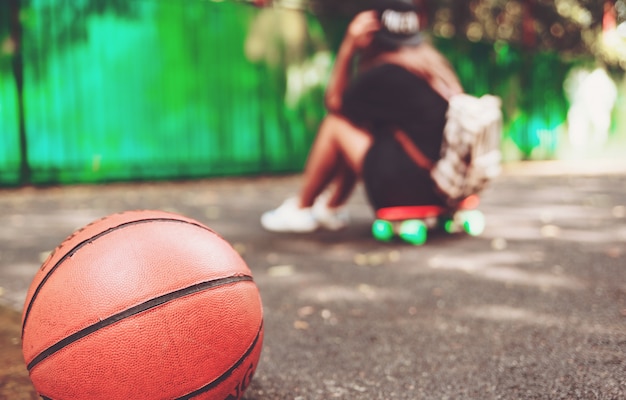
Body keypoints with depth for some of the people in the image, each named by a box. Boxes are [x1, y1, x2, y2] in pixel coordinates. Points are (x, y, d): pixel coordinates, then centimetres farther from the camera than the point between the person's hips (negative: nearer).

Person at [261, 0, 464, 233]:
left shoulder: (385, 75, -14)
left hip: (415, 191, -8)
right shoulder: (433, 61, 10)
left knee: (335, 124, 3)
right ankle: (331, 207, 31)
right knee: (360, 121, 20)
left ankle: (300, 209, 21)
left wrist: (348, 47, -1)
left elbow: (334, 104, 3)